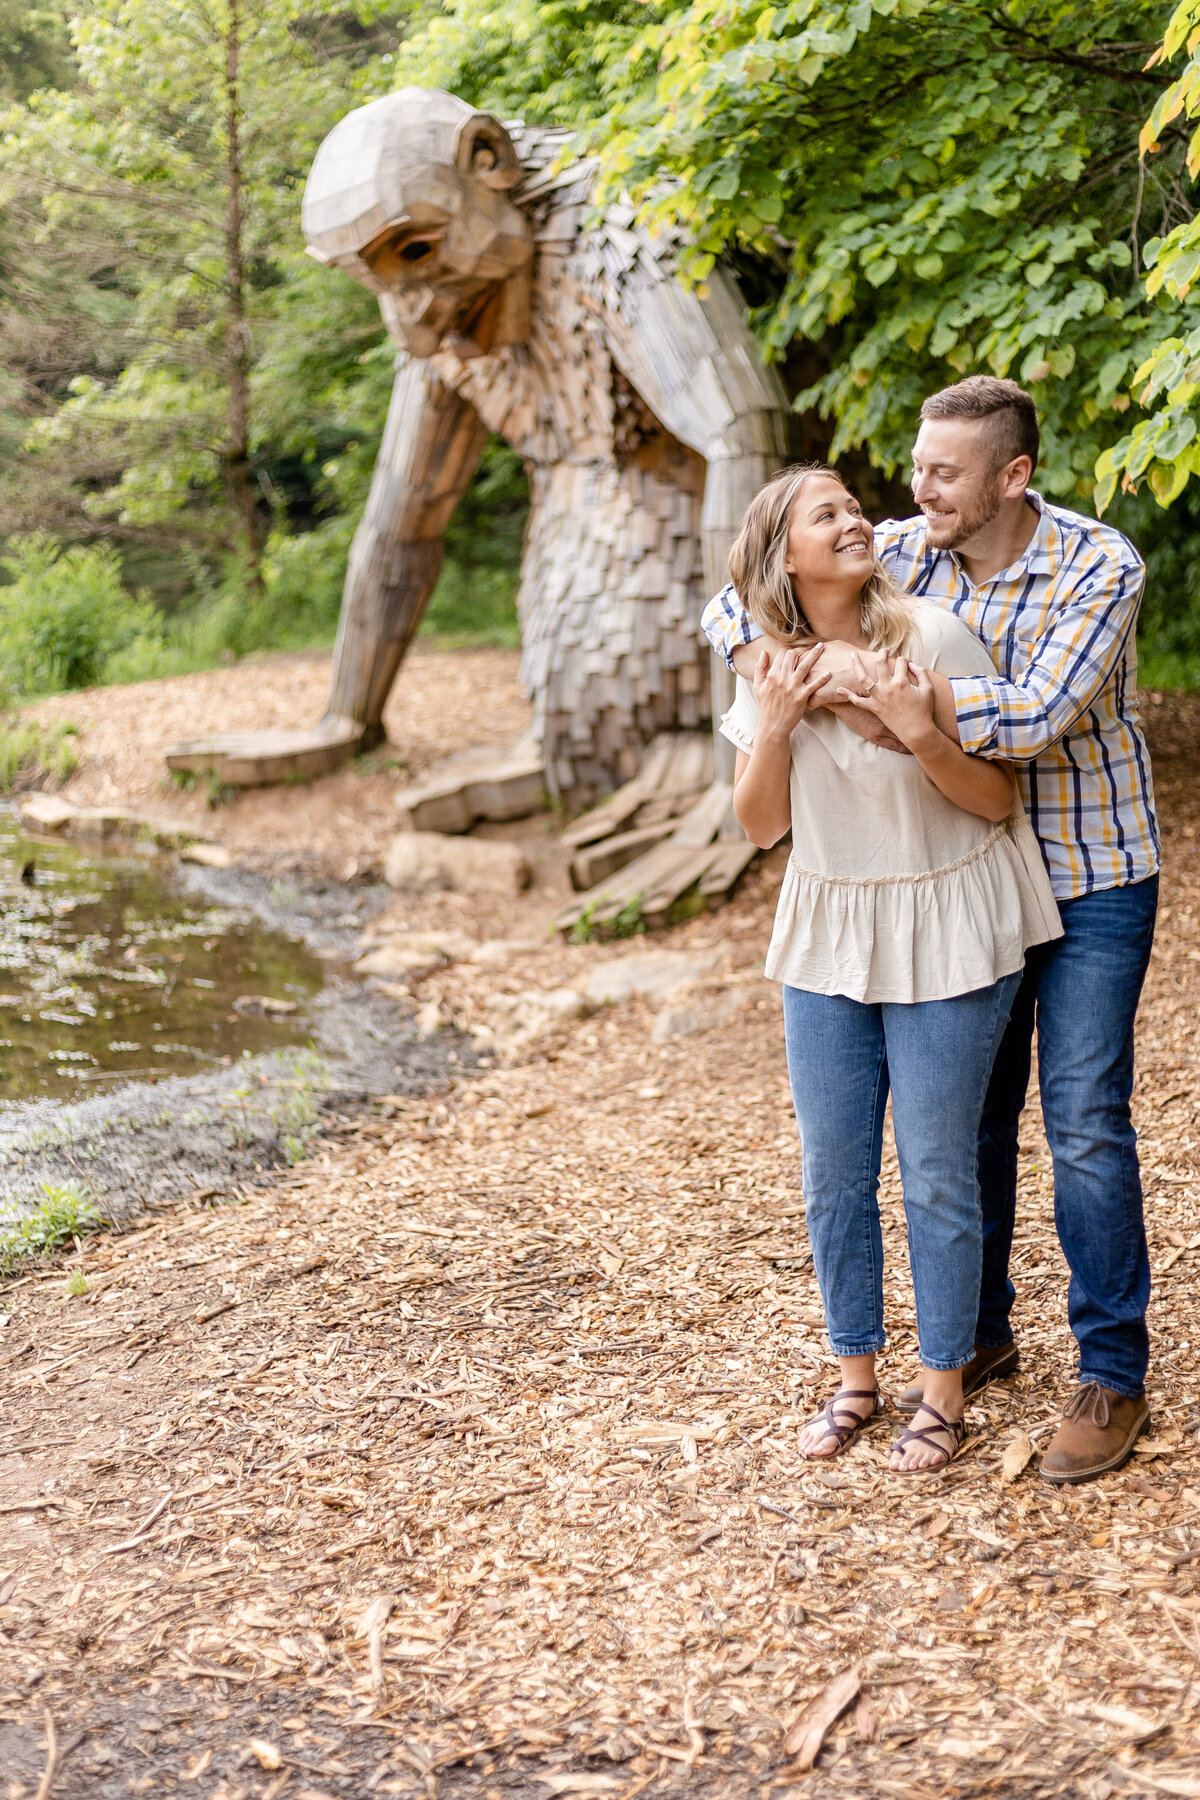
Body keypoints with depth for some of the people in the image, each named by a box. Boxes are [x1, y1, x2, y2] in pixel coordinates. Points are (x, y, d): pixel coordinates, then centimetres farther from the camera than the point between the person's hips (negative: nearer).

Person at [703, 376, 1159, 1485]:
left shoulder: (1101, 569, -19)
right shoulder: (904, 554, -5)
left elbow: (1031, 719, -31)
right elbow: (737, 611, -4)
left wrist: (880, 680, -29)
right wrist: (826, 694, -23)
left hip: (1094, 883, -5)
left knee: (1086, 1124, -5)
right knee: (970, 1111, 12)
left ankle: (1114, 1379, 6)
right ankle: (982, 1334, 29)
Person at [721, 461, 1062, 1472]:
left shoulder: (934, 637, -13)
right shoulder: (772, 665, 0)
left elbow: (997, 799, -10)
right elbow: (761, 826, 0)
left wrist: (920, 734, -27)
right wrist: (776, 726, -16)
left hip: (945, 940, -4)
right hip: (828, 937, 4)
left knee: (937, 1175, 2)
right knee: (835, 1174, 9)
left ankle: (944, 1393, 19)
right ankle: (856, 1378, 27)